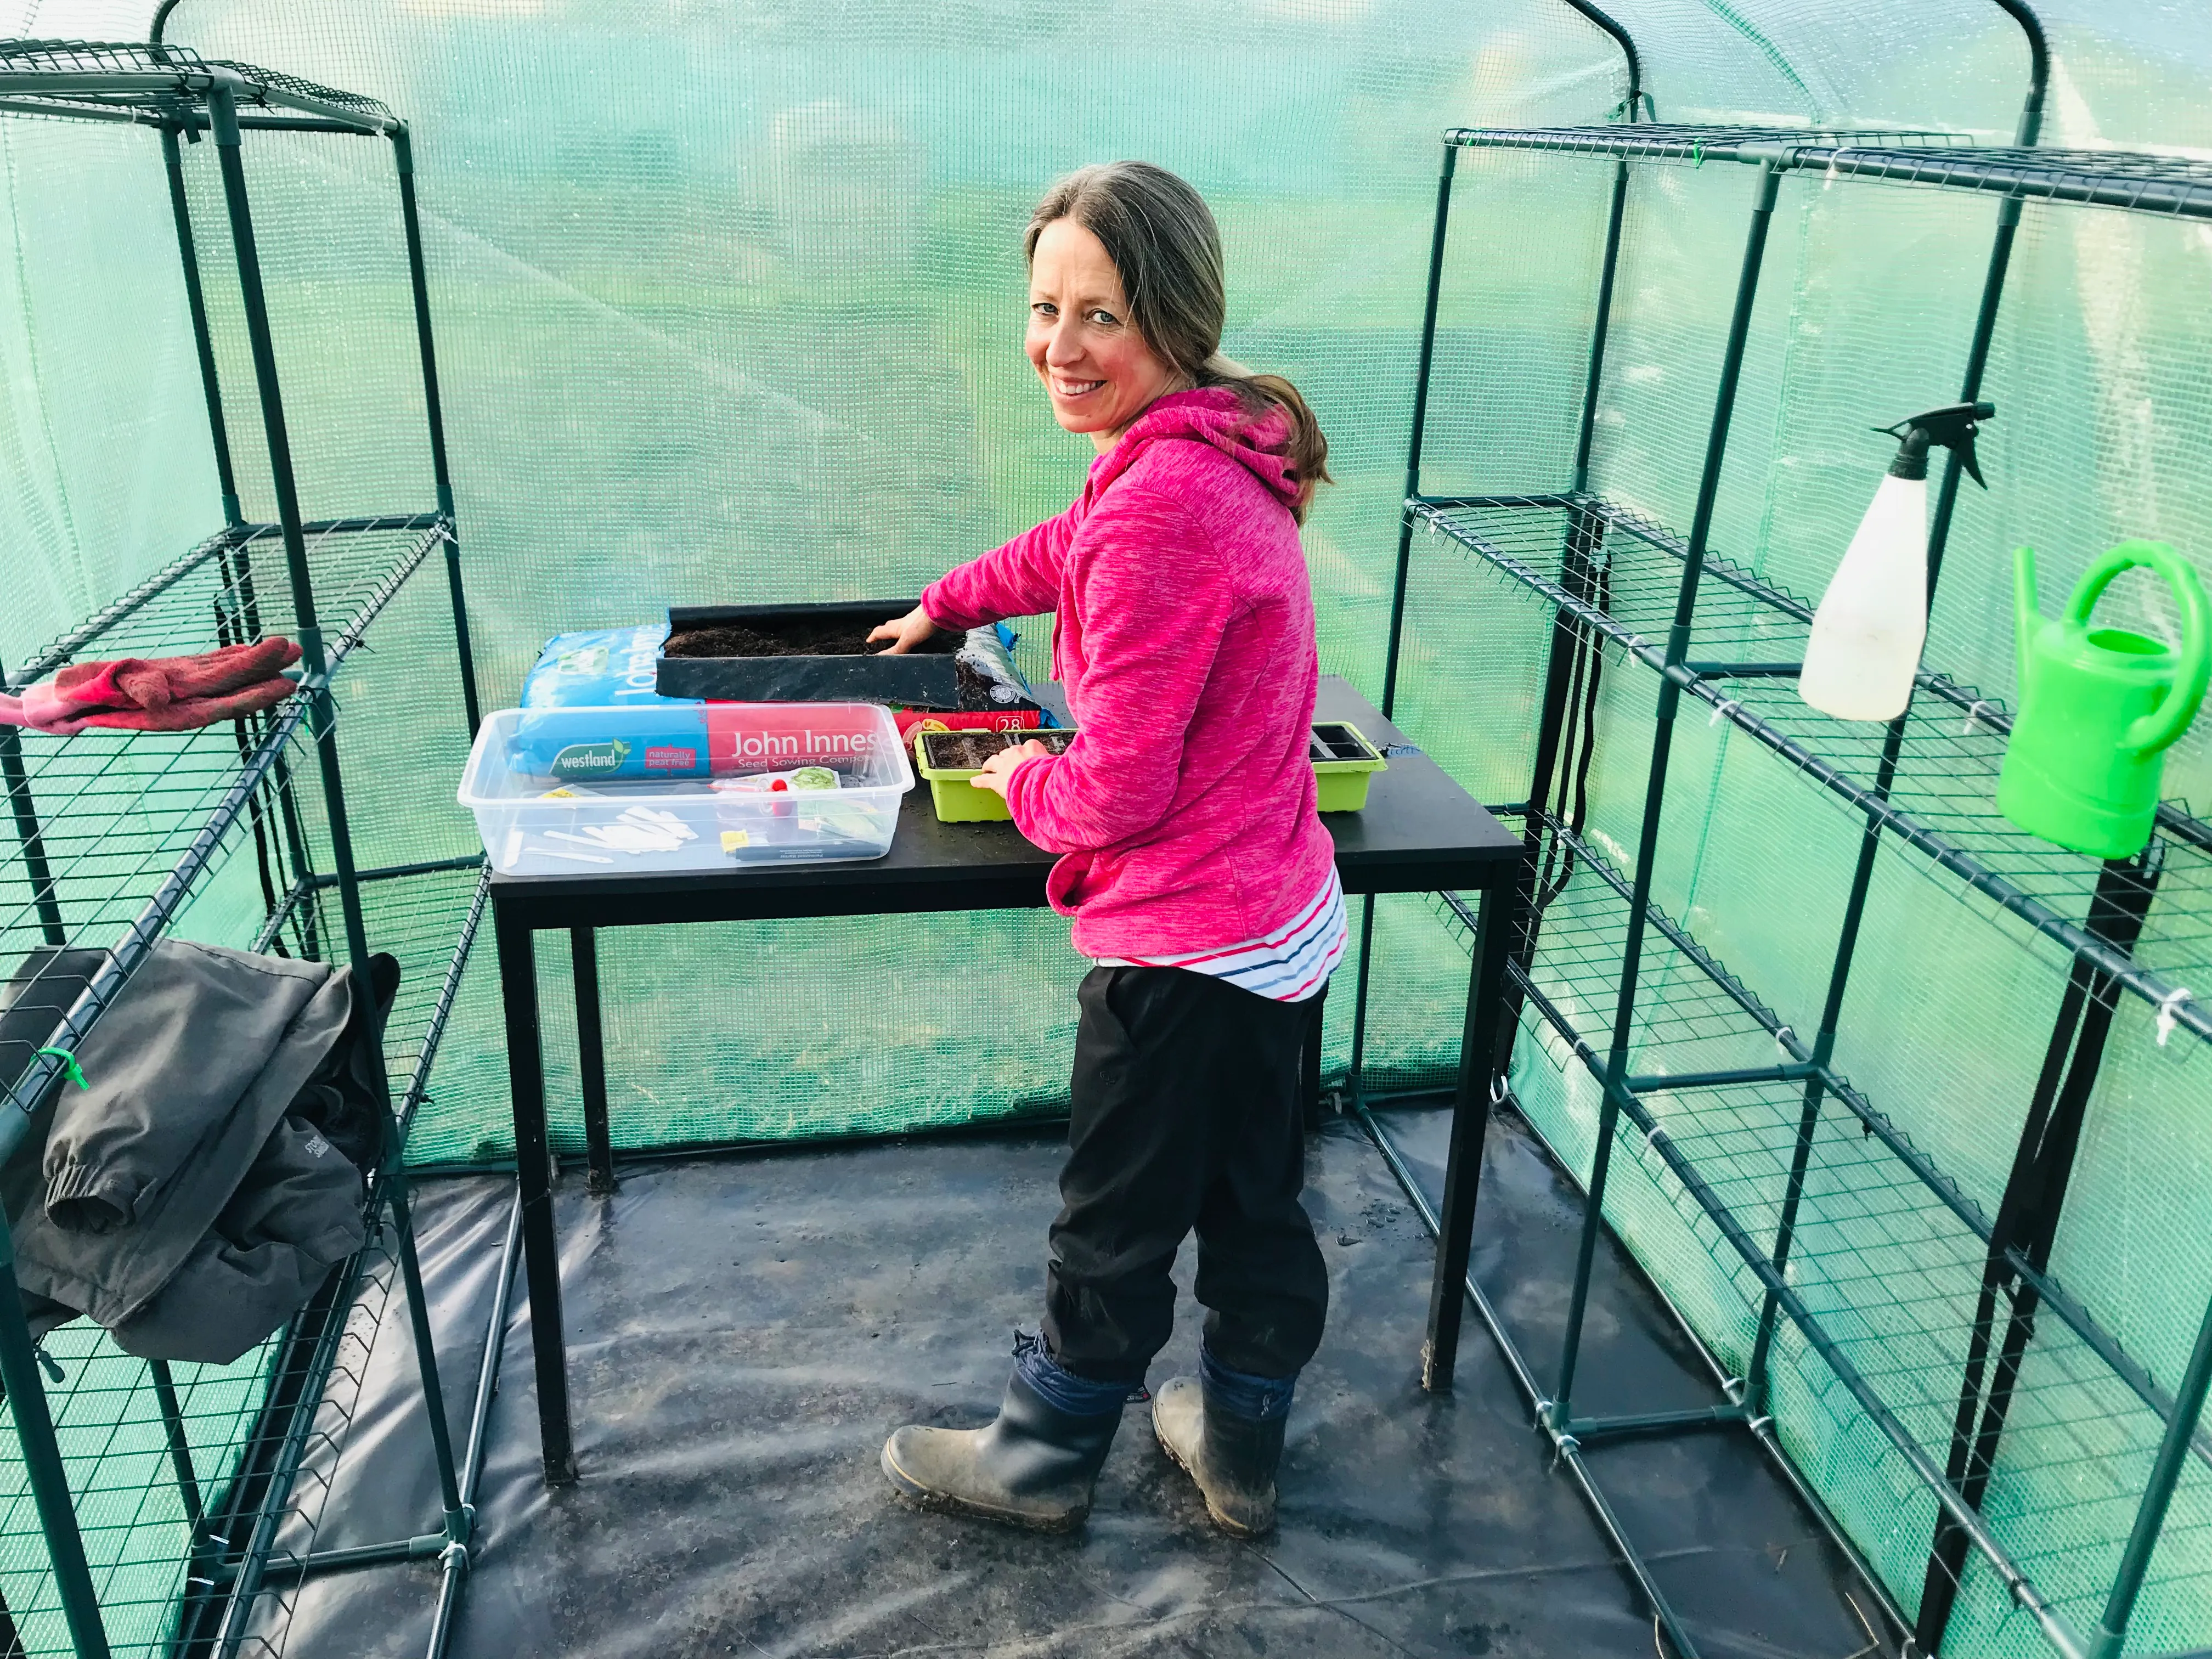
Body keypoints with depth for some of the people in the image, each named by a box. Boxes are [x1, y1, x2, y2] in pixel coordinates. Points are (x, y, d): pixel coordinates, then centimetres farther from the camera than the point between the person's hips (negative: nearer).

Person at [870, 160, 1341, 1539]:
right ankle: (1243, 1453, 44)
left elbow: (1123, 787, -25)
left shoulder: (1164, 498, -26)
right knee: (1256, 1200, 23)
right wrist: (946, 603, 39)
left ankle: (1044, 1462, 37)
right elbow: (1070, 550, 26)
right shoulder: (1220, 455, 5)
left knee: (1115, 1231, 13)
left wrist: (1023, 781, -4)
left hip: (1188, 947, -9)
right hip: (1279, 913, 9)